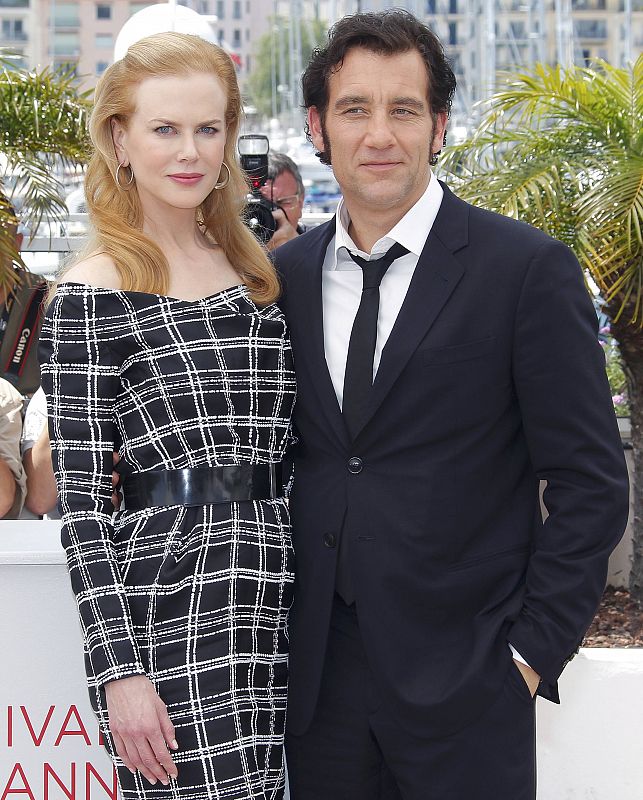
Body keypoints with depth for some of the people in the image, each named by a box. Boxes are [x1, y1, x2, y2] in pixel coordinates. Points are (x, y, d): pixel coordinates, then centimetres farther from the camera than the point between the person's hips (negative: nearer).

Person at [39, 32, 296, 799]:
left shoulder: (256, 273, 13)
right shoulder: (93, 292, -5)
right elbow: (80, 500, -8)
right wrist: (118, 670, -13)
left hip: (271, 614, 6)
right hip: (165, 621, -6)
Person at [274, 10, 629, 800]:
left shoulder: (528, 269, -7)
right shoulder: (286, 275, 6)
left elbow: (591, 483, -6)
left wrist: (533, 649, -9)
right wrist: (280, 628, 5)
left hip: (464, 680, -4)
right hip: (319, 672, 4)